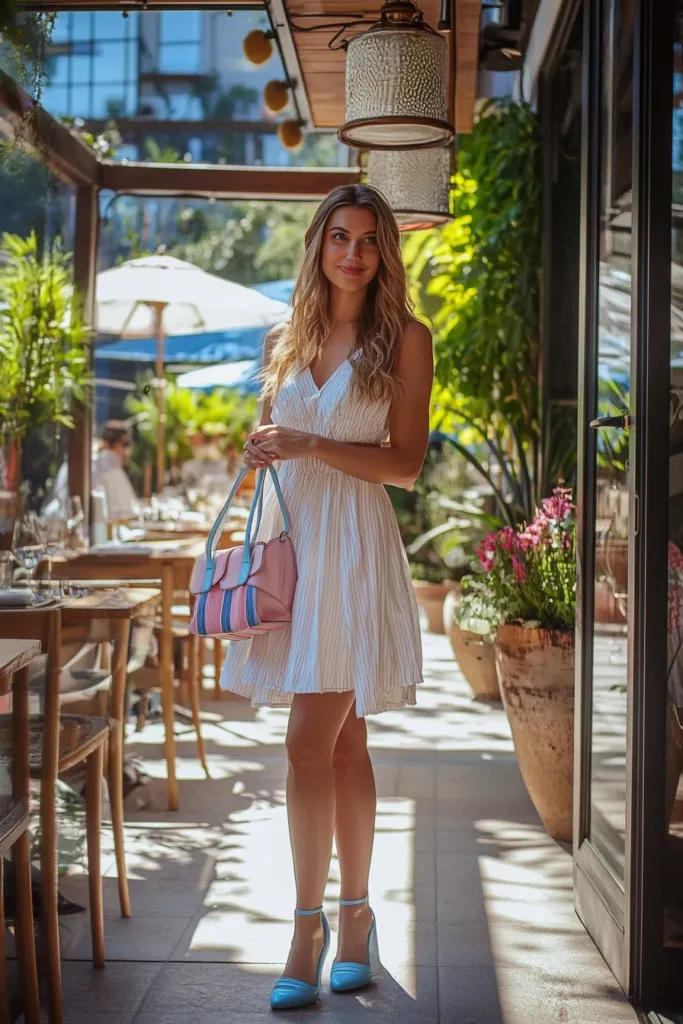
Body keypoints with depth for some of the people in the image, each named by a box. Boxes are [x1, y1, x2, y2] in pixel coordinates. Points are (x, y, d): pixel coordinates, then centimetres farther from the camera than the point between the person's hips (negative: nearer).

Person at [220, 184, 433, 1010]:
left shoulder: (404, 339, 1)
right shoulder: (284, 340, 15)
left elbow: (405, 463, -5)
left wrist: (312, 446, -13)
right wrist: (261, 454, 3)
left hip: (353, 545, -5)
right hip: (288, 537, 5)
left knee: (312, 741, -10)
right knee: (341, 741, 9)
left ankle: (310, 929, -2)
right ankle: (354, 915, 18)